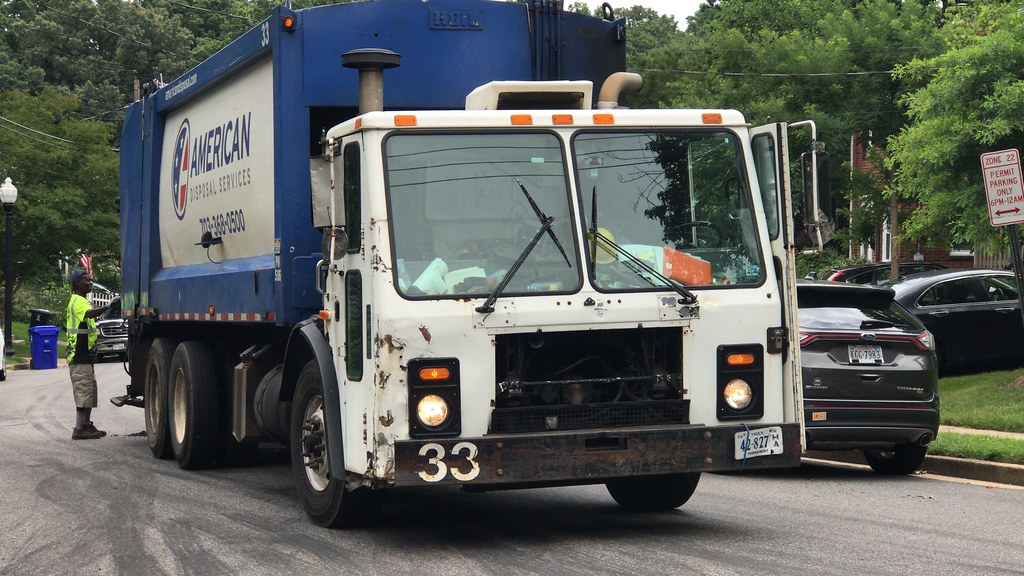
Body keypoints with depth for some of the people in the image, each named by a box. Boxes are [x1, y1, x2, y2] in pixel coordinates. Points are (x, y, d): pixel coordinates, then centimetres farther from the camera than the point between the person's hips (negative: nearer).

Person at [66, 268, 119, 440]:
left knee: (89, 390, 14)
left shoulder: (83, 300, 20)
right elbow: (89, 313, -35)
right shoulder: (77, 301, -13)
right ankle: (79, 429, -11)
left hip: (85, 355, 10)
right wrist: (108, 306, -48)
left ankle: (86, 425, 19)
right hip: (79, 355, -10)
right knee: (83, 390, -11)